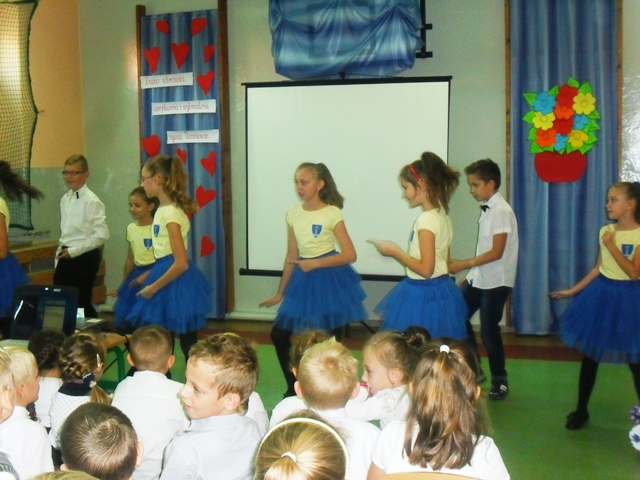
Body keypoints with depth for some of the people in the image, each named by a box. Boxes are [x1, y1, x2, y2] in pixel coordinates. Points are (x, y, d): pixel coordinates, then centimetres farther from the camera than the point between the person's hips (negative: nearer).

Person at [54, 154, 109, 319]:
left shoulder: (91, 201, -15)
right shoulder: (65, 199, 9)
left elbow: (102, 234, -20)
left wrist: (73, 251, -17)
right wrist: (61, 251, 12)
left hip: (85, 257, -7)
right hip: (66, 257, 7)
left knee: (81, 301, 1)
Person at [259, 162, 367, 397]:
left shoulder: (332, 213, -11)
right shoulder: (293, 213, 4)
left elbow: (350, 254, -14)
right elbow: (291, 256, 10)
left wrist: (315, 263, -21)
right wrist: (281, 292, 12)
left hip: (329, 279, -5)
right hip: (303, 282, 6)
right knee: (279, 335, 4)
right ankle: (294, 389, 21)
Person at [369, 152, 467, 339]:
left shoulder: (426, 219, -18)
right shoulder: (443, 216, 9)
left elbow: (426, 269, -21)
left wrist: (395, 252, -11)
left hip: (422, 294, -9)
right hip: (442, 288, 9)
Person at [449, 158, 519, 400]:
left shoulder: (501, 211, -17)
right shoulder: (487, 209, 8)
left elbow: (496, 252, -21)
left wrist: (465, 264, -20)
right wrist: (468, 275, 13)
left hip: (495, 281, -8)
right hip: (478, 278, 8)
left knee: (489, 330, -1)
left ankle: (499, 381, 17)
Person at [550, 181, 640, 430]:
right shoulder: (605, 231, 3)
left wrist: (611, 246, -20)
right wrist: (572, 290, 11)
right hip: (600, 294, 5)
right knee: (589, 354, 11)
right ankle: (581, 410, 24)